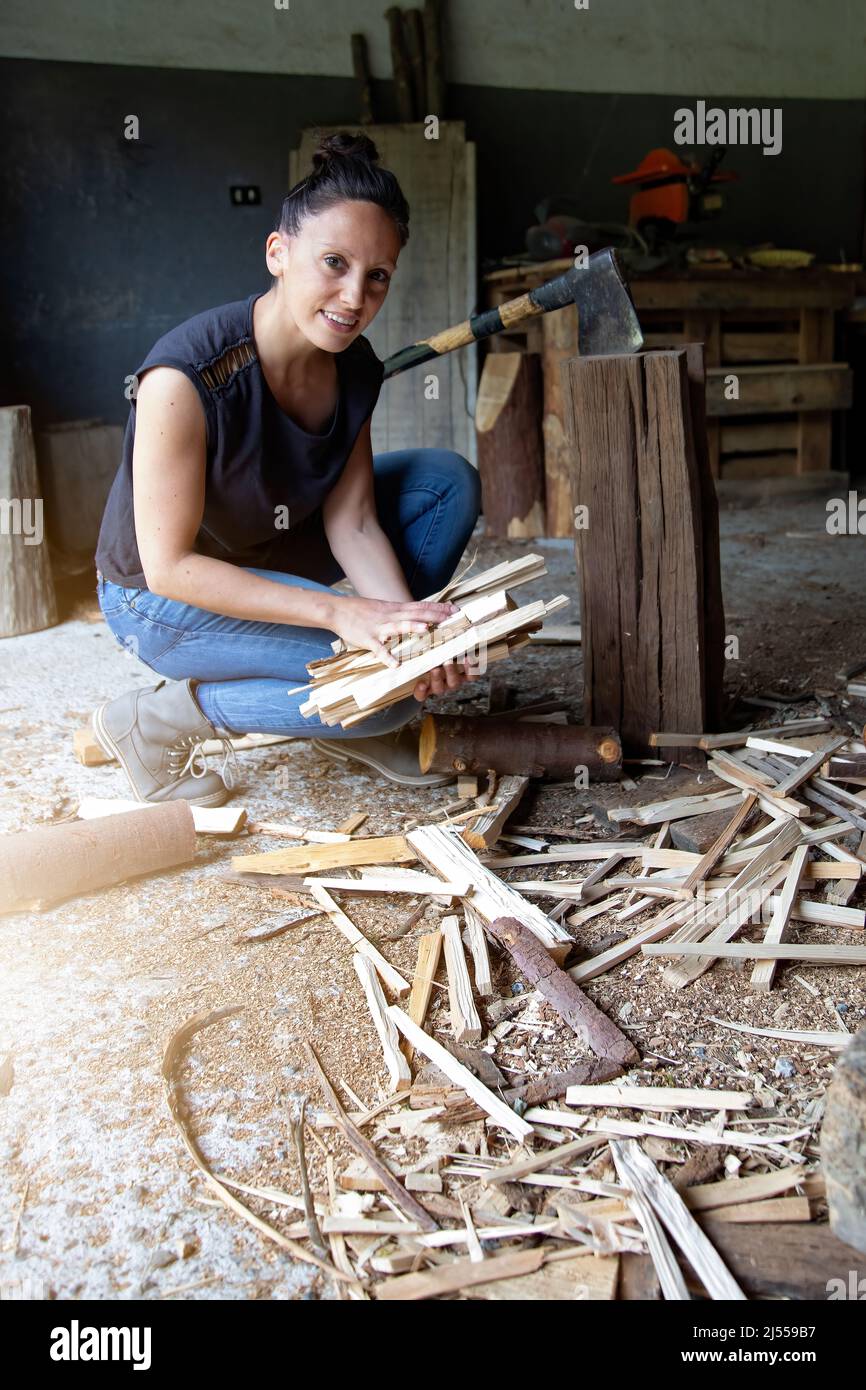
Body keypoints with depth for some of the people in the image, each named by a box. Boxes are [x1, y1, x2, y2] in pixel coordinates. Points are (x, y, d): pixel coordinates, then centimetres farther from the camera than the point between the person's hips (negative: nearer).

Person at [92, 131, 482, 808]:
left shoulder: (355, 368, -11)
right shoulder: (184, 376, -32)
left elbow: (350, 521, -11)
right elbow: (170, 564, -30)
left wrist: (406, 621, -29)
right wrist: (339, 611, -36)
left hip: (273, 552, 7)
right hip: (161, 600, -7)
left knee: (447, 479, -5)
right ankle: (157, 718, -5)